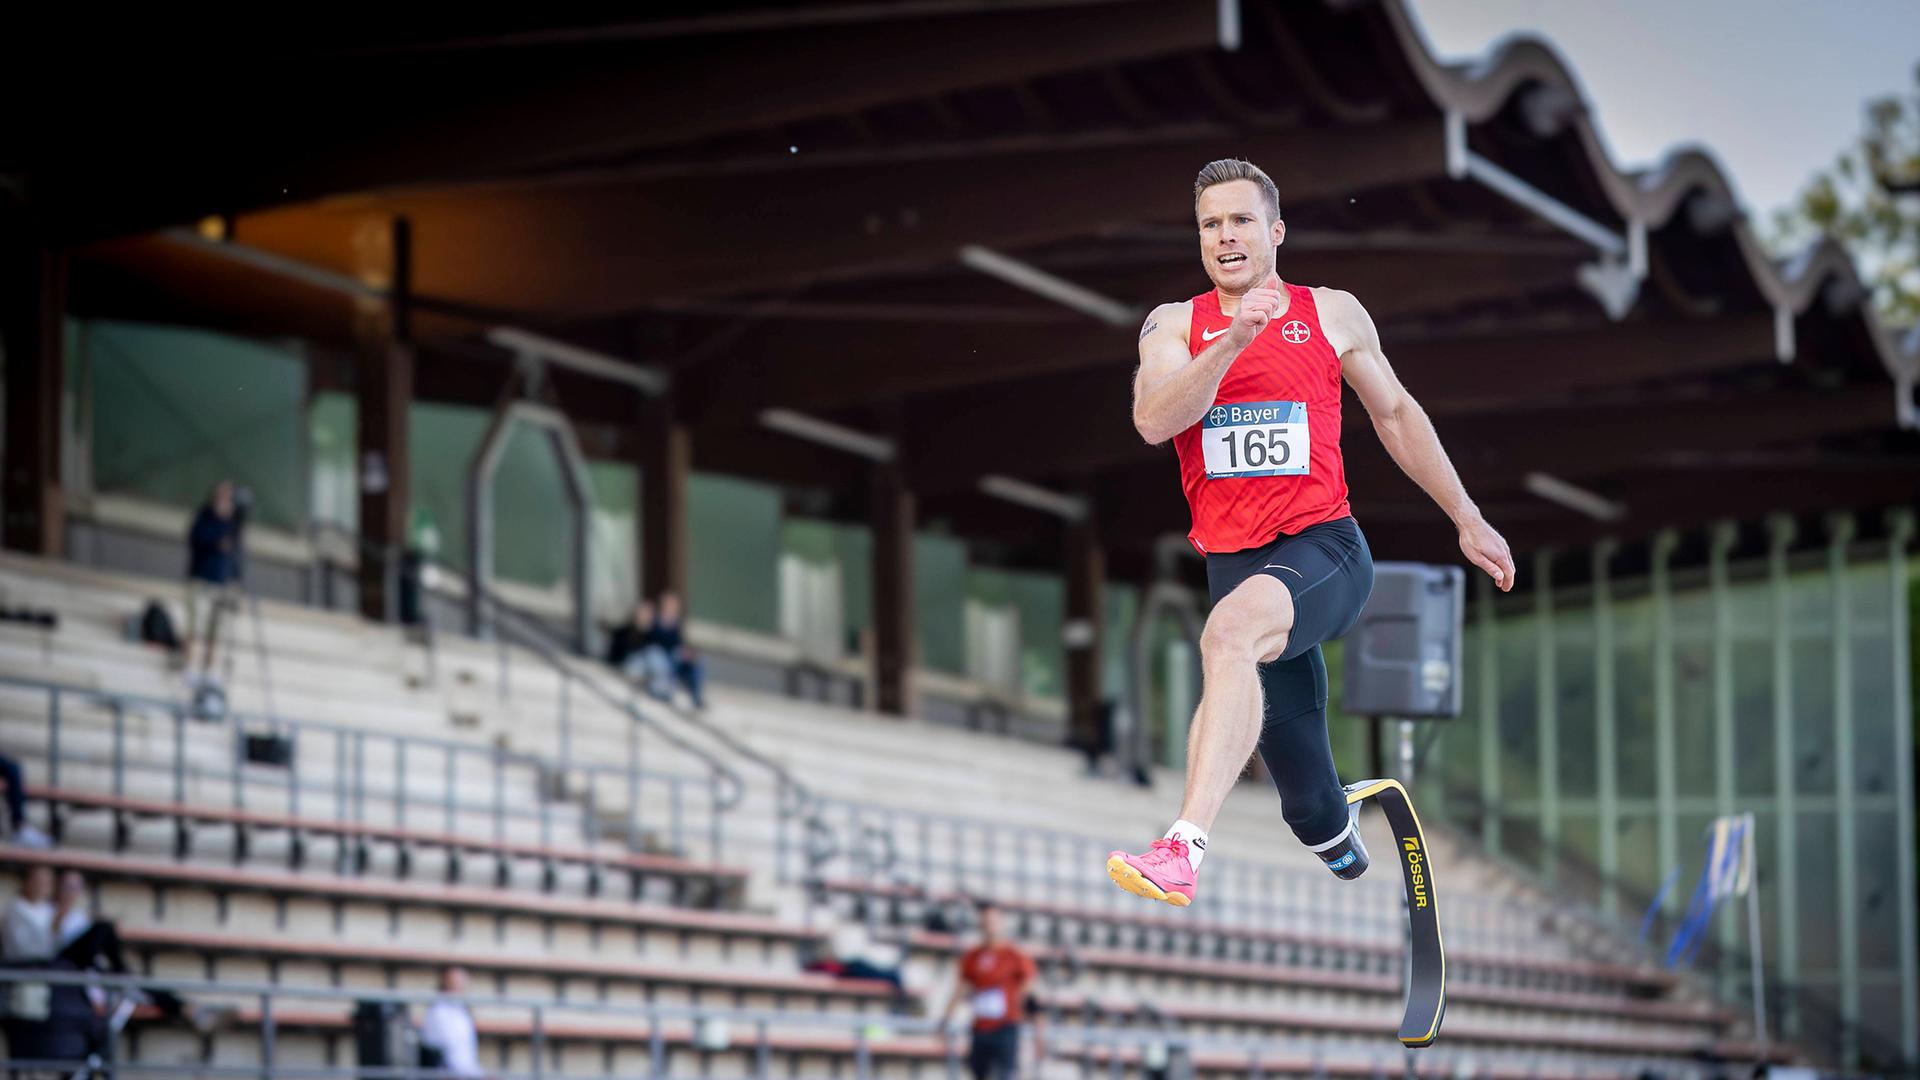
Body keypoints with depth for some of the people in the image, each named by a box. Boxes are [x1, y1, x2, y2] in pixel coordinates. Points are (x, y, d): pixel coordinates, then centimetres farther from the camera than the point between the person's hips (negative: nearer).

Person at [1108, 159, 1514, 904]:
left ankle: (1186, 847, -49)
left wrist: (1467, 520, 23)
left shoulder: (1332, 315, 7)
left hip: (1324, 548, -2)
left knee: (1232, 629, -37)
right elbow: (1153, 422, -13)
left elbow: (1395, 414, 19)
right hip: (1233, 558, 2)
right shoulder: (1174, 326, 6)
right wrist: (1231, 343, -25)